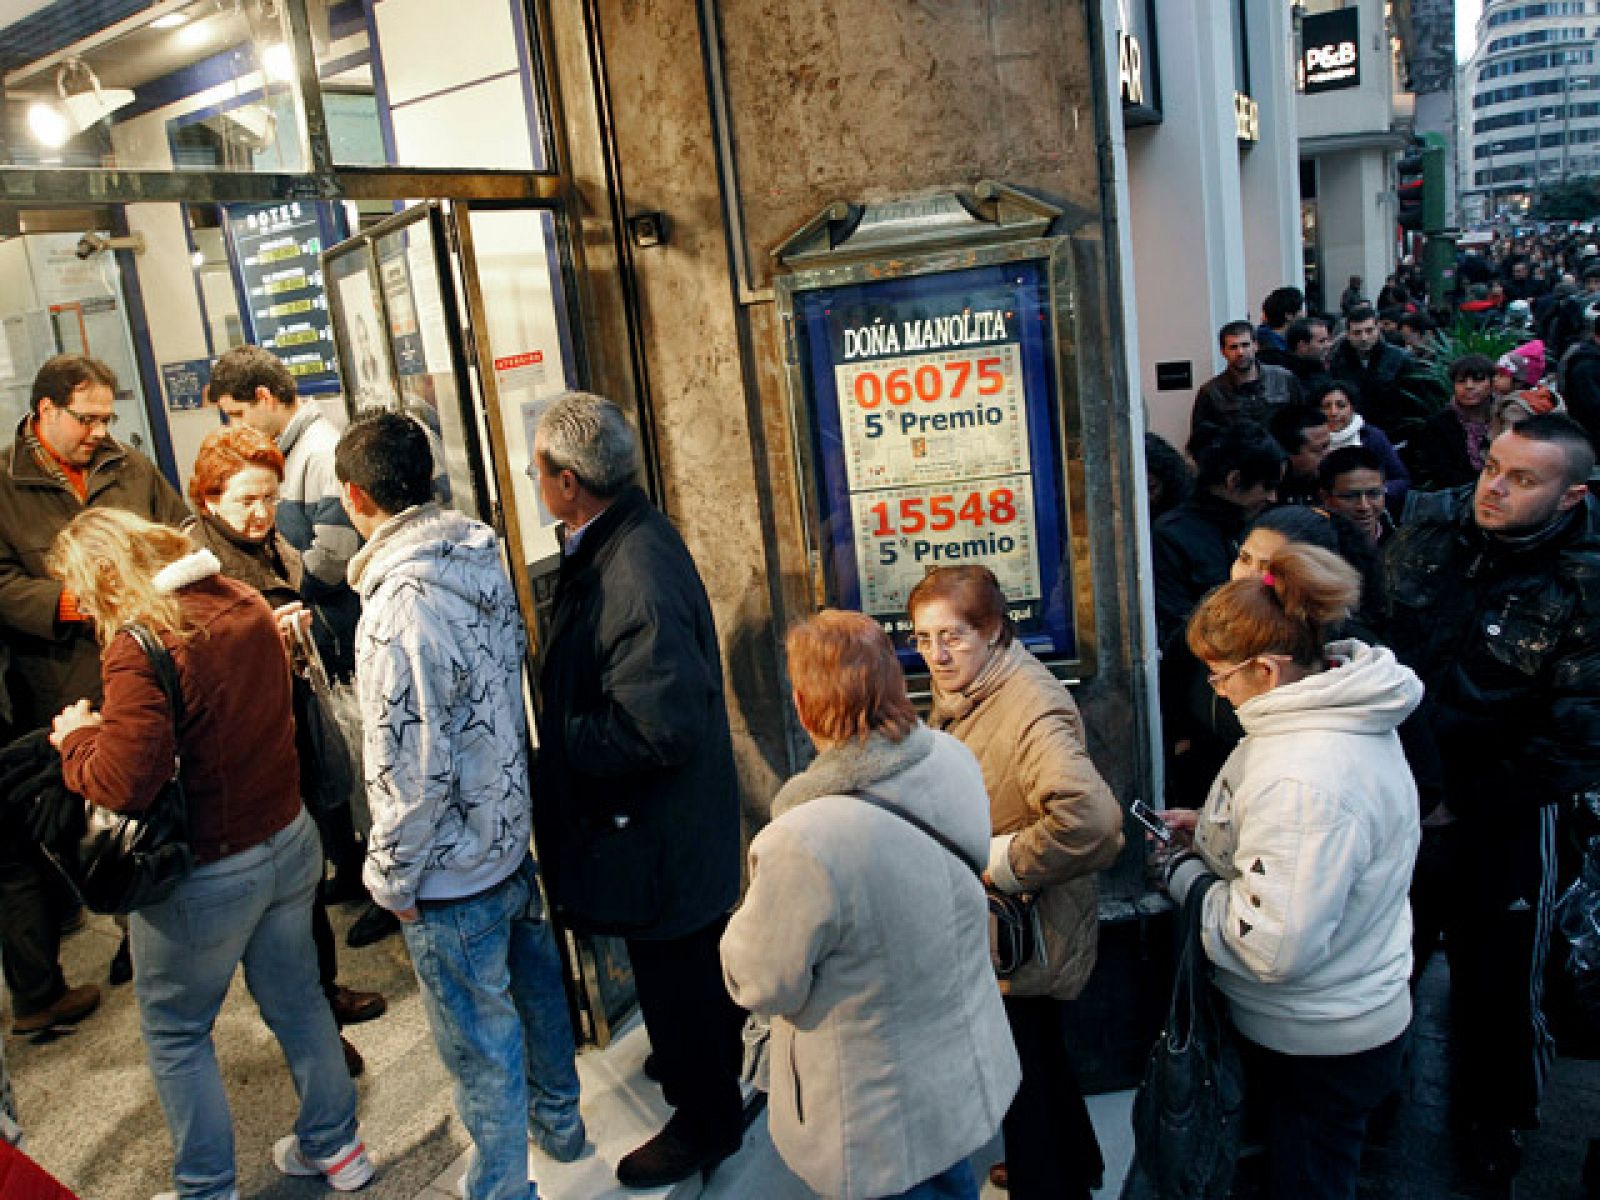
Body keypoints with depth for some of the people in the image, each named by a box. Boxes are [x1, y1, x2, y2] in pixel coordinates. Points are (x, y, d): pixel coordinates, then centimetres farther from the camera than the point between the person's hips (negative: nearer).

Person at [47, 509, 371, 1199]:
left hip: (206, 874, -7)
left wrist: (76, 738, -8)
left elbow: (122, 784, -29)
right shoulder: (243, 603, -2)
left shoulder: (139, 645, -24)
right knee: (296, 997, 23)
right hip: (289, 839, 7)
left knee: (174, 1032, 17)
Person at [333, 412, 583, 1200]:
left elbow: (413, 769, -25)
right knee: (532, 984, 26)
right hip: (514, 830, 8)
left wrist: (393, 877, -10)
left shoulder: (398, 608, -28)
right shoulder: (483, 559, -4)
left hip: (452, 871, -8)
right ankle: (556, 1121, 50)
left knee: (478, 1038, 12)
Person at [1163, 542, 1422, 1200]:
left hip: (1316, 1044, -10)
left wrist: (1185, 874, -20)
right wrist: (1213, 826, 5)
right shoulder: (1342, 715, -2)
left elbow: (1273, 945, -34)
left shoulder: (1302, 776, -36)